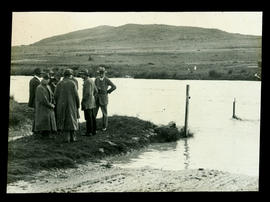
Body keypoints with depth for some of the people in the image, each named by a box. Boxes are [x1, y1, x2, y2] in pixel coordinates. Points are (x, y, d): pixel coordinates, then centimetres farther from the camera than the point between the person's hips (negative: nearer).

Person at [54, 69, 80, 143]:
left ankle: (67, 137, 4)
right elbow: (76, 95, -9)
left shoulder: (59, 84, -2)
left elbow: (55, 95, -4)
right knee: (72, 120, 10)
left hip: (61, 105, 2)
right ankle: (73, 137, 13)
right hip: (71, 105, -1)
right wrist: (78, 105, 3)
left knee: (64, 121, 9)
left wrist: (58, 103, 11)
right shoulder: (72, 83, -8)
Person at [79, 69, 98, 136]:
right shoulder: (91, 80, 13)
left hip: (87, 103, -10)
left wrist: (83, 100, -15)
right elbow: (95, 91, 18)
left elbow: (88, 93, -24)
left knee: (88, 118, -5)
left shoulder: (87, 81, -17)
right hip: (92, 102, 10)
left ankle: (88, 132, -2)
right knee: (92, 117, 12)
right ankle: (94, 131, 17)